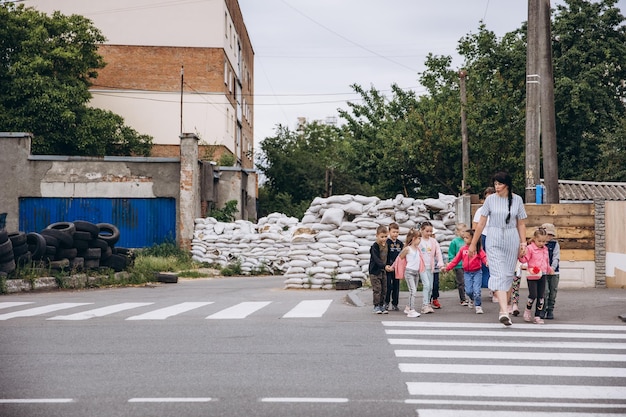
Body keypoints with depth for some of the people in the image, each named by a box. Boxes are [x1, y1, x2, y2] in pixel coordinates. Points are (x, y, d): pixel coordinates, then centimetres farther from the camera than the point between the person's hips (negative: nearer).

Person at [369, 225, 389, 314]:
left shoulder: (386, 244, 7)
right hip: (375, 270, -7)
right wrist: (385, 266, -36)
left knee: (384, 289, 8)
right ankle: (376, 306, 1)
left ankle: (382, 305, 17)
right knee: (377, 289, -7)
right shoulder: (375, 246, -16)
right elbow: (376, 259, -25)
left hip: (383, 270, 7)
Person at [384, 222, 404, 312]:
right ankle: (386, 303, 12)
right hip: (388, 268, -4)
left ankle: (394, 304, 14)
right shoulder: (387, 242, -6)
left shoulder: (400, 243, 9)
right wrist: (386, 266, -18)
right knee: (388, 286, -1)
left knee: (396, 286, 7)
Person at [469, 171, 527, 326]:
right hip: (494, 240, -2)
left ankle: (503, 307, 18)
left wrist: (523, 243, 2)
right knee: (498, 274, -15)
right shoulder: (490, 199, 1)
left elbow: (521, 224, 9)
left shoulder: (517, 200, 4)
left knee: (508, 274, 5)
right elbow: (481, 223, 4)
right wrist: (473, 243, 5)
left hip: (512, 240, 2)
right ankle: (504, 311, -27)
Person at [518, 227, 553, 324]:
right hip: (532, 276, -6)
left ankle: (537, 316, 11)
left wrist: (549, 269, 26)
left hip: (542, 276, 6)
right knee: (533, 295, -11)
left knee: (541, 297, 5)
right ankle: (527, 310, 16)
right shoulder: (530, 248, -7)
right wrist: (521, 256, -30)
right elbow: (524, 260, -11)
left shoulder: (545, 249, 13)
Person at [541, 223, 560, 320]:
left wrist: (552, 267, -20)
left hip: (553, 272, 1)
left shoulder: (555, 245, 4)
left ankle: (550, 311, 14)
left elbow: (556, 258, -5)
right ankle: (542, 311, -2)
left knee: (553, 292, 5)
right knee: (545, 291, -10)